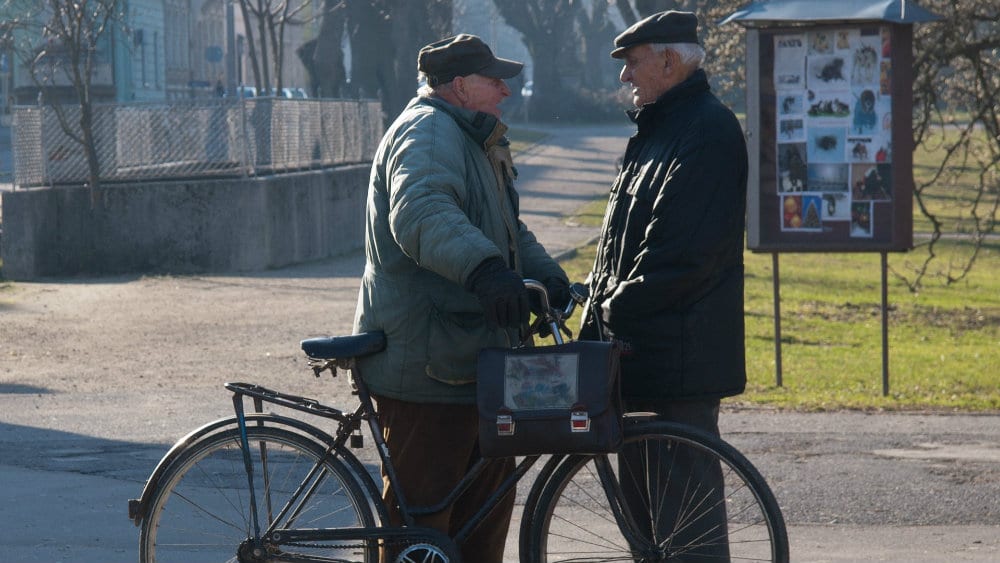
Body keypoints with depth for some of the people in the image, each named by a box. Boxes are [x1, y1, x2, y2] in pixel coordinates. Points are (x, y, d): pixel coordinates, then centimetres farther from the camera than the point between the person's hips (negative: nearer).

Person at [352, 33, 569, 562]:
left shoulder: (472, 140, 22)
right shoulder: (427, 132, -14)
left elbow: (509, 230, 31)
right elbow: (422, 212, -34)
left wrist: (547, 276, 12)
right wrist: (484, 268, -50)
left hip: (470, 357, 11)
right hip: (424, 363, -11)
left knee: (489, 495, 17)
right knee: (421, 506, -7)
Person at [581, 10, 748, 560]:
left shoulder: (708, 131, -14)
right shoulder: (658, 127, 19)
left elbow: (679, 252, -21)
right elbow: (622, 240, 23)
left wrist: (612, 314, -17)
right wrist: (600, 304, 10)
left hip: (680, 348, -10)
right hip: (640, 344, 10)